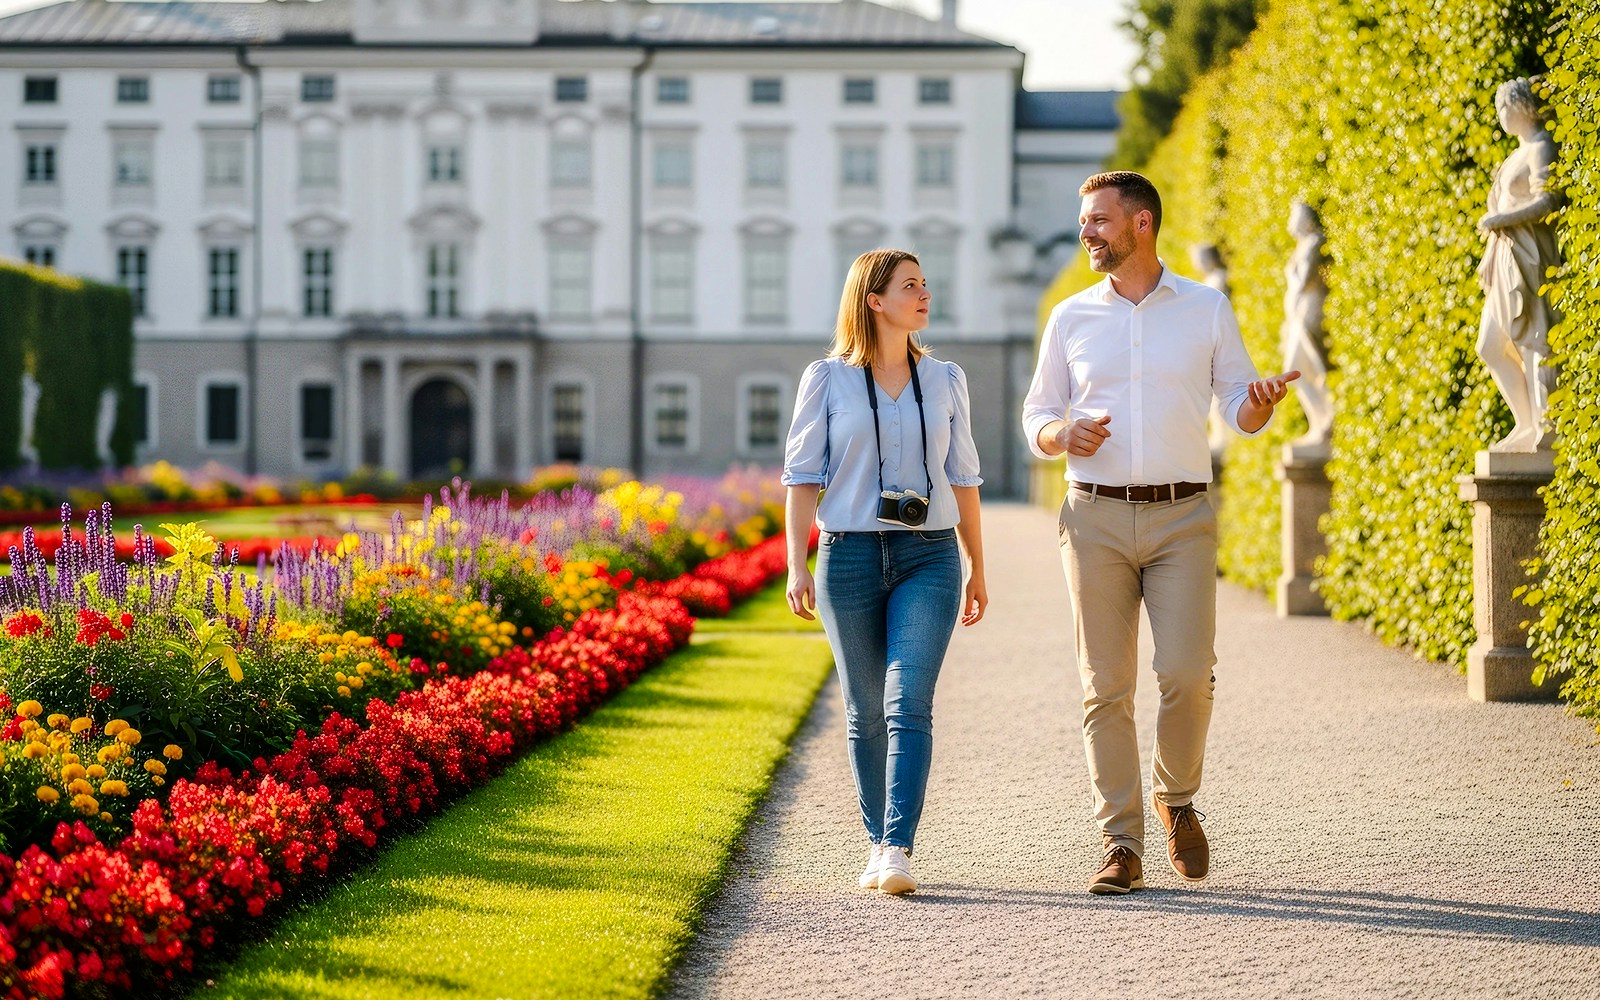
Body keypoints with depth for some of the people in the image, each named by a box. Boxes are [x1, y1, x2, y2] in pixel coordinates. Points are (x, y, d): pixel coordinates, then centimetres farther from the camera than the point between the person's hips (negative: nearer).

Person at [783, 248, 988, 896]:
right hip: (849, 557, 0)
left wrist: (977, 568, 17)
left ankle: (897, 852, -20)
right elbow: (802, 475, 1)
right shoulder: (827, 379, 2)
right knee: (865, 712, 6)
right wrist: (795, 564, -8)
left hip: (929, 557, 1)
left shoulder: (944, 381, 9)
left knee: (909, 704, -14)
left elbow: (962, 478, 15)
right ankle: (878, 843, 19)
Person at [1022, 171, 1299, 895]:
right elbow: (1036, 416, 13)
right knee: (1107, 685, -3)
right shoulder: (1071, 318, 10)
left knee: (1187, 674, -11)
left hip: (1182, 517, -1)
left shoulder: (1207, 310, 7)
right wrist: (1064, 434, -10)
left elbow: (1239, 409, 9)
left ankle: (1176, 798, 16)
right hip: (1096, 516, 1)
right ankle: (1121, 846, 2)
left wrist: (1262, 403, -15)